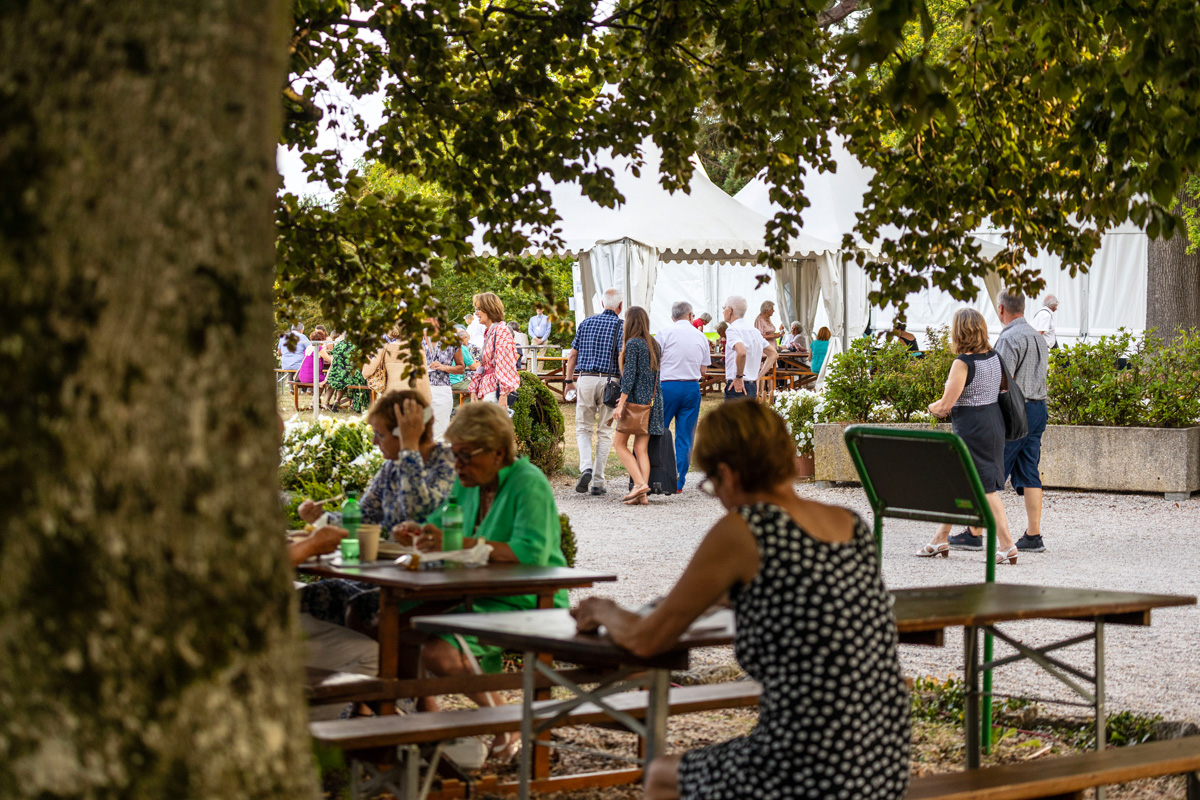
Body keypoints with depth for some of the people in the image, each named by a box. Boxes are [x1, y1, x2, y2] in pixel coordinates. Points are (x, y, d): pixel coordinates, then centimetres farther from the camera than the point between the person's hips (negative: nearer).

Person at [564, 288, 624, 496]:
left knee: (583, 428, 11)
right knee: (604, 432, 8)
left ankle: (586, 467, -14)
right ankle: (598, 481, 5)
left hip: (586, 379, 2)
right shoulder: (622, 326, 0)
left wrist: (569, 381, 19)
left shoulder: (586, 323, 9)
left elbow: (572, 355, 10)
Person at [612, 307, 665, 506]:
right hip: (653, 400, 7)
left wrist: (621, 403, -17)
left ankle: (639, 483, -11)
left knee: (620, 442, 2)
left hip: (636, 398, -7)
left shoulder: (632, 344, -8)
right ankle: (643, 495, -1)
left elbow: (629, 375, -15)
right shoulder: (654, 345, 14)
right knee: (641, 448, 6)